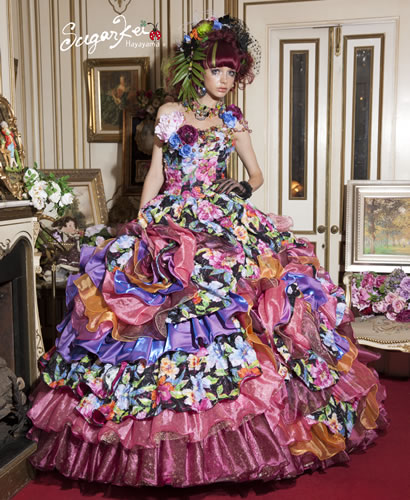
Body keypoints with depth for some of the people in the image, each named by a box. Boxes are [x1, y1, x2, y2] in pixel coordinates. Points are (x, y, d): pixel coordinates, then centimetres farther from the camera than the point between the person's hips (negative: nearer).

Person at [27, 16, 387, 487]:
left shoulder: (233, 122, 13)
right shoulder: (170, 113, 8)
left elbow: (256, 172, 19)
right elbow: (155, 172, 8)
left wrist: (243, 189, -2)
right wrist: (140, 223, 1)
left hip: (227, 227, 2)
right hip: (170, 227, -1)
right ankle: (174, 433, 9)